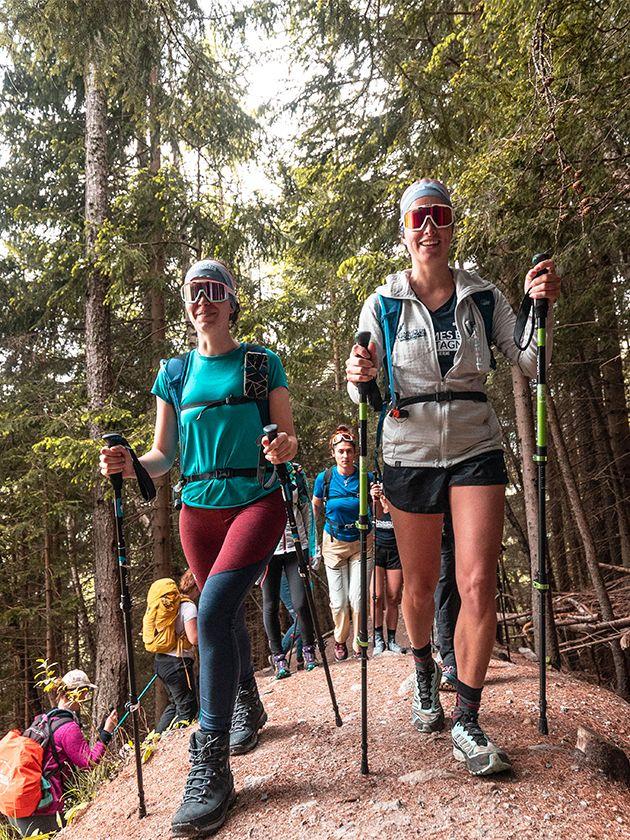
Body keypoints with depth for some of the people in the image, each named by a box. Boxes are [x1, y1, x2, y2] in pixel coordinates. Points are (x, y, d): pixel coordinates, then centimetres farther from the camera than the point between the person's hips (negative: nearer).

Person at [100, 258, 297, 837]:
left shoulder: (262, 363, 3)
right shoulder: (175, 373, 11)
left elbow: (288, 438, 1)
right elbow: (164, 454, 10)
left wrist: (285, 447, -23)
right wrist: (131, 465, -11)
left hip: (257, 500, -4)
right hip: (199, 508, 4)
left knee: (213, 612, -21)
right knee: (227, 616, 15)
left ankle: (211, 768, -12)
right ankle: (248, 708, 41)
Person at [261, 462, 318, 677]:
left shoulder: (295, 471, 8)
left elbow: (306, 509, 12)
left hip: (296, 547, 1)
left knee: (301, 603, -5)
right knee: (270, 605, 3)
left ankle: (308, 650, 18)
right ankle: (278, 657, 17)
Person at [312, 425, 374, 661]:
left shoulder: (366, 478, -10)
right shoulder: (324, 478, -10)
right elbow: (315, 509, 6)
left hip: (362, 543, 0)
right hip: (334, 544, 0)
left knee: (358, 599, -5)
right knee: (339, 601, 2)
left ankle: (359, 645, 17)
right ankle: (340, 640, 30)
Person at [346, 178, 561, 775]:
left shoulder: (483, 296, 4)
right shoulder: (383, 304, 1)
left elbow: (530, 364, 1)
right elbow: (364, 393, -1)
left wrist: (538, 307, -14)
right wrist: (358, 378, -24)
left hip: (476, 450, 1)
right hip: (410, 452, 0)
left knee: (478, 585, -10)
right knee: (420, 587, 10)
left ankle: (466, 721, 7)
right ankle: (424, 673, 41)